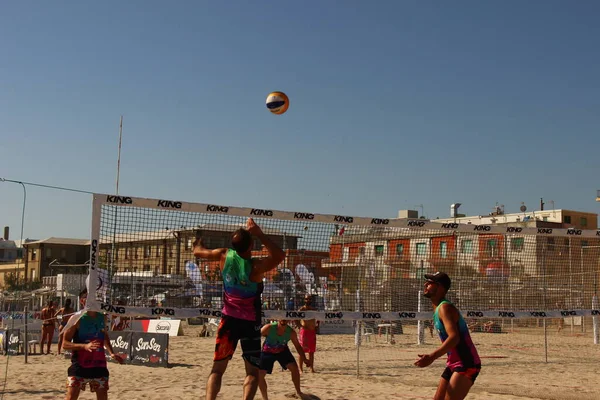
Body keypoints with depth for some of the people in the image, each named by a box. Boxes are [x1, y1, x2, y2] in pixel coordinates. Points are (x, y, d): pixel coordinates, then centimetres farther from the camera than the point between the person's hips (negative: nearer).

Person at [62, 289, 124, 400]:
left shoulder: (102, 317, 7)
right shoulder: (77, 319, -9)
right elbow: (65, 344, -12)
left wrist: (111, 353, 10)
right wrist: (85, 346, -26)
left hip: (99, 365, 5)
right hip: (79, 366, -5)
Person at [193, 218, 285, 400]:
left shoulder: (224, 255, -7)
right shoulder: (256, 266, -19)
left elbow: (198, 252, 10)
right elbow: (280, 255, -10)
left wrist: (198, 239, 33)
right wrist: (260, 234, -17)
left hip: (229, 319, 3)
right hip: (250, 323, -3)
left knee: (217, 368, 6)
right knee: (252, 371, 4)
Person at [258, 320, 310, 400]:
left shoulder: (291, 332, -22)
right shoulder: (269, 328, -32)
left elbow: (298, 346, -6)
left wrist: (304, 359, -13)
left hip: (282, 350, 2)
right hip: (267, 352, -2)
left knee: (294, 367, -11)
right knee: (259, 374, -12)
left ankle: (298, 393, 10)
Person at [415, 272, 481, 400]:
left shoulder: (445, 308, -18)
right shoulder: (438, 309, 12)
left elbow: (454, 337, -32)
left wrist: (432, 357, -40)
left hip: (466, 364, -10)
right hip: (454, 364, 10)